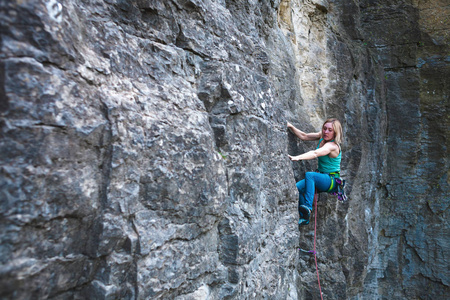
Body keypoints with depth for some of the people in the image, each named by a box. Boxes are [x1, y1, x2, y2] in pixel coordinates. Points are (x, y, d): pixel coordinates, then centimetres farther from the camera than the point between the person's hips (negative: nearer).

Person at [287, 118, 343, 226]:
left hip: (331, 180, -8)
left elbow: (315, 153, -39)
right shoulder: (322, 137, 5)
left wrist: (297, 157, -53)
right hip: (321, 177, 8)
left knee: (309, 175, -37)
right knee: (297, 187, -17)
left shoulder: (332, 146, -21)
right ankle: (304, 217, -13)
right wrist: (290, 126, -3)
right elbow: (304, 136, 9)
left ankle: (308, 207, -42)